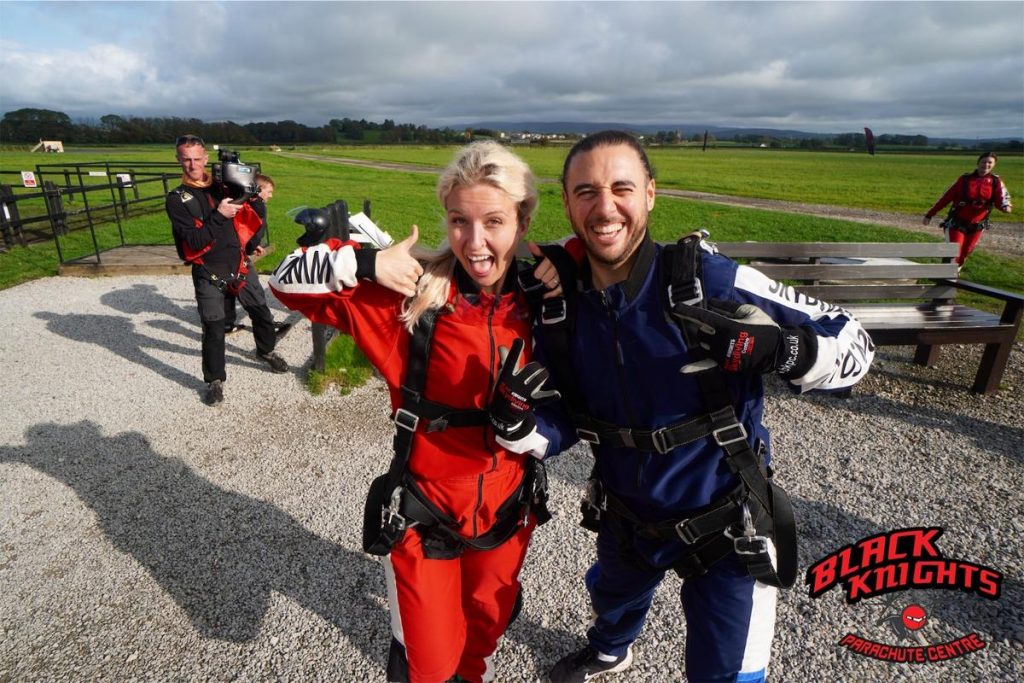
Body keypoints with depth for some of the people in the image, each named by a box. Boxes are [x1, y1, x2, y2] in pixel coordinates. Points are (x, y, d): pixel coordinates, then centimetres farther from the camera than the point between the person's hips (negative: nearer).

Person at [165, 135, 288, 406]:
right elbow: (195, 241, -16)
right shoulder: (176, 199, -6)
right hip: (208, 275, -3)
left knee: (262, 312, 14)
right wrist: (219, 216, -28)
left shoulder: (223, 187, 5)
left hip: (240, 265, 4)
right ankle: (215, 380, 17)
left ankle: (267, 350, 40)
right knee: (213, 330, 1)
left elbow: (251, 218, 8)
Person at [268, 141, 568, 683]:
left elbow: (557, 426, -7)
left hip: (506, 511, 3)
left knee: (488, 624, 30)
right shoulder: (410, 299, -19)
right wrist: (368, 262, -29)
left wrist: (522, 422, -29)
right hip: (424, 515, -3)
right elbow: (288, 282, -13)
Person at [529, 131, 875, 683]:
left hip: (724, 531, -4)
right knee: (612, 601, 34)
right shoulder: (560, 299, -12)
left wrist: (778, 348, -38)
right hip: (623, 518, 5)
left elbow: (850, 343, -18)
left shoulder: (710, 280, -26)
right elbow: (565, 419, -1)